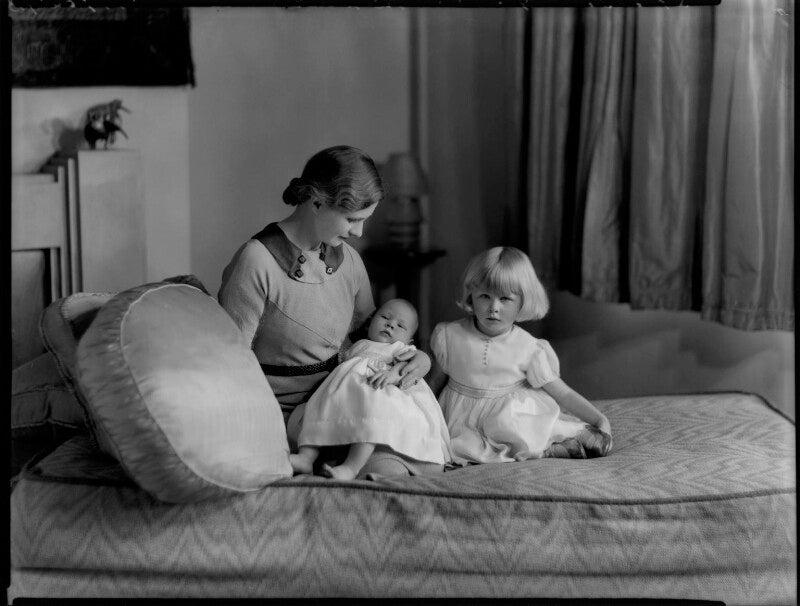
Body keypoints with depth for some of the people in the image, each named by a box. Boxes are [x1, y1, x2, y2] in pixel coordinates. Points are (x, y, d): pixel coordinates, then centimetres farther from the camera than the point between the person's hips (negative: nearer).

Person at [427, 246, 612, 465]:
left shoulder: (528, 348, -10)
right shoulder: (450, 336, -7)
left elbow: (563, 393, -8)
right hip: (462, 420, 1)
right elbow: (436, 380, 9)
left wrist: (600, 420, -17)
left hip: (507, 413, -1)